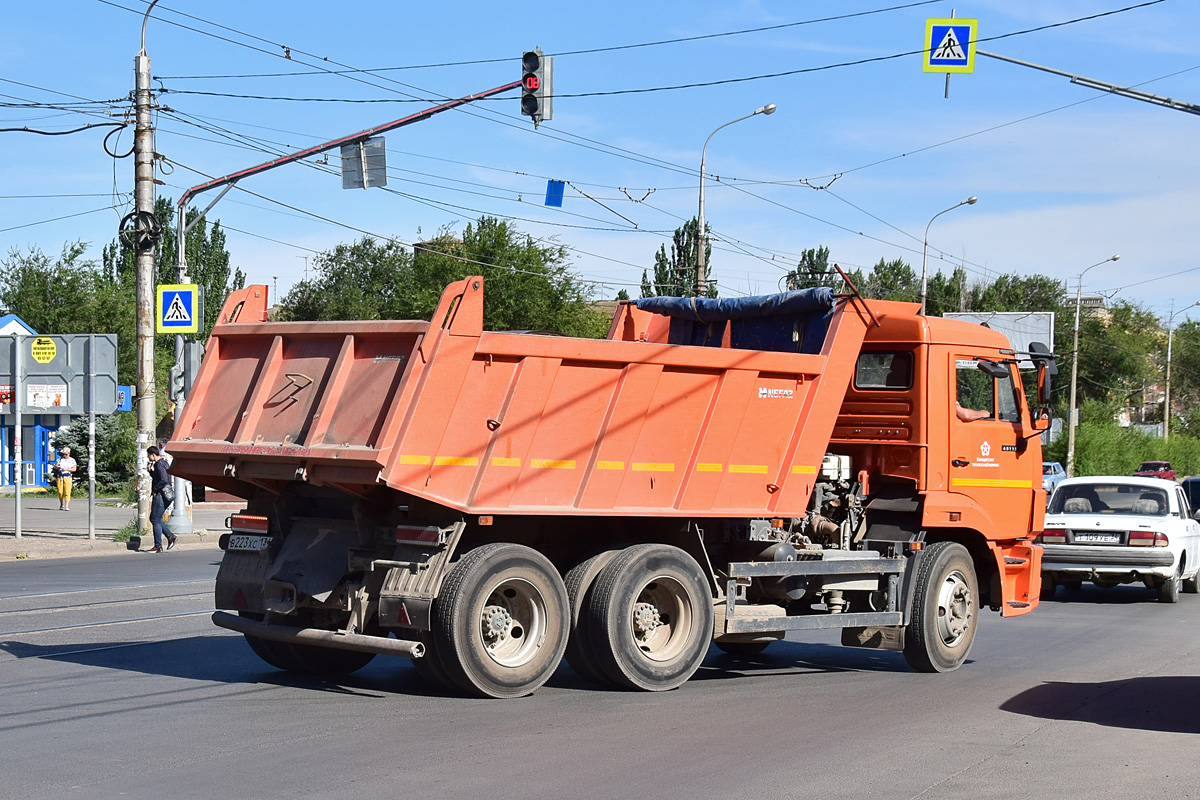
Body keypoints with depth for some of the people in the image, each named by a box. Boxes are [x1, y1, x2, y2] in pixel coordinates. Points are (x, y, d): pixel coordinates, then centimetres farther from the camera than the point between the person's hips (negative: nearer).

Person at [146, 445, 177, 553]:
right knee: (153, 519, 17)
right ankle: (170, 536, 17)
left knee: (156, 520, -6)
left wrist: (155, 490, -18)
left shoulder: (160, 465, -16)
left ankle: (158, 546, -3)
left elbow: (163, 480, -27)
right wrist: (150, 471, 11)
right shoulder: (159, 463, 17)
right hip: (159, 496, 10)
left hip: (159, 496, -10)